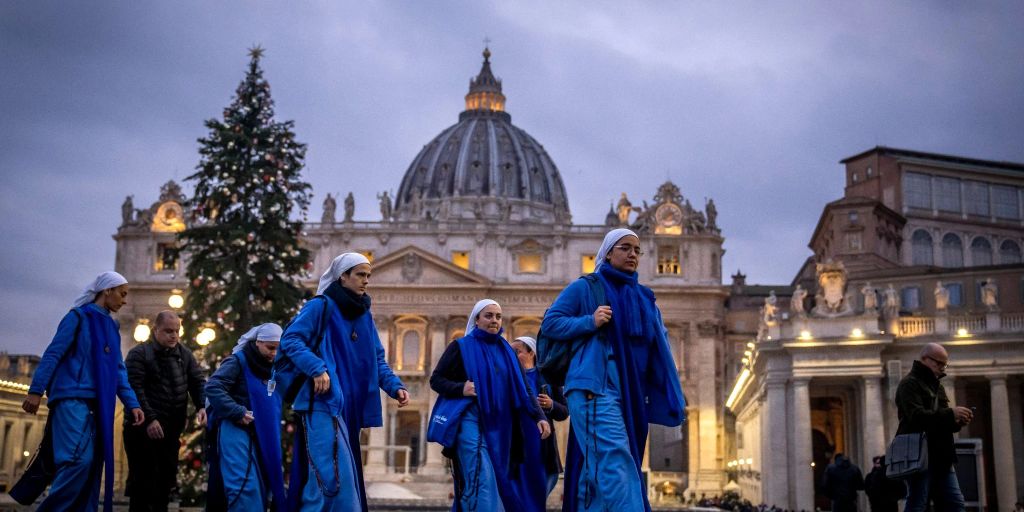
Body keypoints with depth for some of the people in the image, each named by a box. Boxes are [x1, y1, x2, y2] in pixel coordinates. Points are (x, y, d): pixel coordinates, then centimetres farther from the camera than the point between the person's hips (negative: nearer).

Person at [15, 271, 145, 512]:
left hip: (98, 404, 7)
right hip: (73, 398, -7)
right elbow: (53, 353, -7)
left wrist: (132, 404, 7)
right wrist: (36, 390, -15)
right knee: (79, 459, -19)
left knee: (93, 463, 3)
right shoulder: (79, 316, -1)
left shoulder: (112, 327, 19)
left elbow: (118, 370, 17)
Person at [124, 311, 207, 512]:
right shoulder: (139, 354, -5)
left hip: (171, 430, 6)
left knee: (166, 481, 12)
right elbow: (134, 389, -14)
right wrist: (149, 419, -23)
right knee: (143, 482, -4)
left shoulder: (185, 354, 12)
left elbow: (198, 382, 9)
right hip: (143, 429, -6)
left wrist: (202, 406, -10)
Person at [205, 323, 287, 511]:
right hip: (236, 431, -8)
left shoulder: (274, 368, 14)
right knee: (245, 485, -14)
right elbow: (213, 387, -19)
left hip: (261, 435, 8)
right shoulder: (238, 361, -9)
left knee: (262, 486, 10)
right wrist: (238, 412, -21)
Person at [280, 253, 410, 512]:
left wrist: (395, 386, 3)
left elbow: (377, 360, 19)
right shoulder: (322, 306, -3)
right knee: (333, 473, -15)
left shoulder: (365, 316, 18)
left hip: (350, 407, 8)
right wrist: (317, 368, -24)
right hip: (324, 402, -7)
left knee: (346, 474, 8)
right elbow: (290, 339, -11)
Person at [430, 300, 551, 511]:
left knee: (499, 481, 5)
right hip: (472, 422, -5)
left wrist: (539, 417, -3)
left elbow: (522, 389, 11)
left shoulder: (506, 351, 16)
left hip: (499, 426, 5)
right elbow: (436, 379, 2)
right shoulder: (461, 346, 4)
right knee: (482, 482, -16)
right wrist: (460, 389, -16)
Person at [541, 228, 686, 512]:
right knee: (616, 467, -18)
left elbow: (660, 352, 18)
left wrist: (676, 397, 9)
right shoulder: (585, 287, 5)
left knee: (597, 470, 7)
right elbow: (549, 323, 1)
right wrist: (590, 322, -13)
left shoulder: (643, 298, 20)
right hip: (594, 388, -6)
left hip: (630, 395, 6)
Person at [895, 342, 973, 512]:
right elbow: (916, 416, -20)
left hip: (940, 456, 9)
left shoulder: (937, 386, 23)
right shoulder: (910, 383, -5)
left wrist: (957, 422, 1)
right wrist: (951, 413, -23)